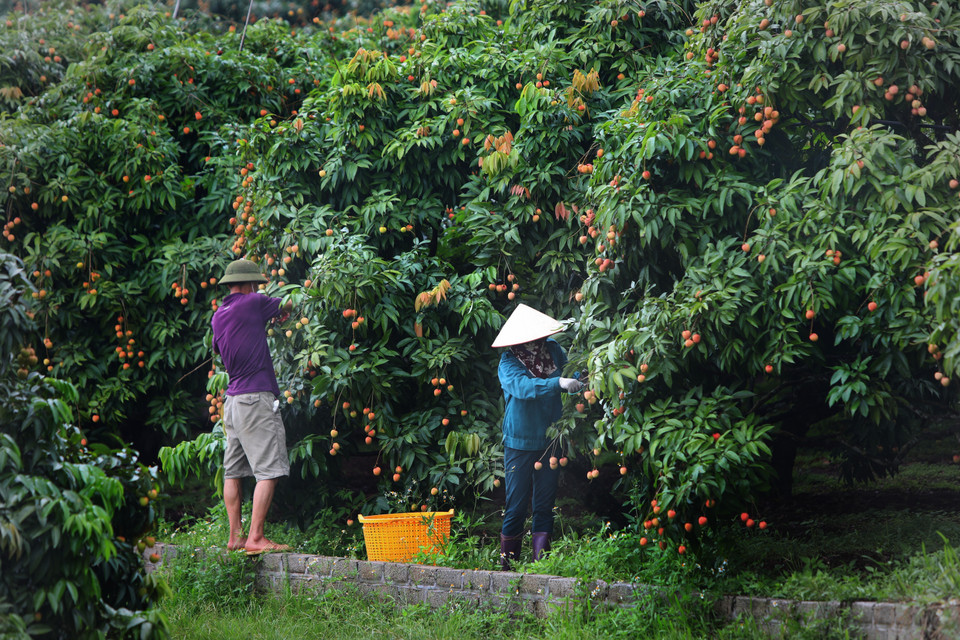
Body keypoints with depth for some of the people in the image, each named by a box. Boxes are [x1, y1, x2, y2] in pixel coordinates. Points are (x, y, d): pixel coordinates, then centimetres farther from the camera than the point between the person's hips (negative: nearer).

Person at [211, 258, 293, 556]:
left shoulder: (218, 316, 13)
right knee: (268, 471, -7)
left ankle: (235, 536, 12)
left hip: (232, 399, 8)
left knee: (233, 471, 10)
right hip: (256, 397, -8)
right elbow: (285, 307, 10)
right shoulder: (253, 303, -7)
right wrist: (283, 309, 35)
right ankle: (255, 538, -10)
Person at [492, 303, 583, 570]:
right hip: (520, 444, -4)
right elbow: (522, 386, -32)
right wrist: (558, 383, -43)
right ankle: (507, 564, 9)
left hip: (549, 442, 4)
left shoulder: (552, 349, 1)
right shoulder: (508, 361, -13)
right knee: (516, 506, -2)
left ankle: (541, 563, 7)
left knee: (545, 504, 5)